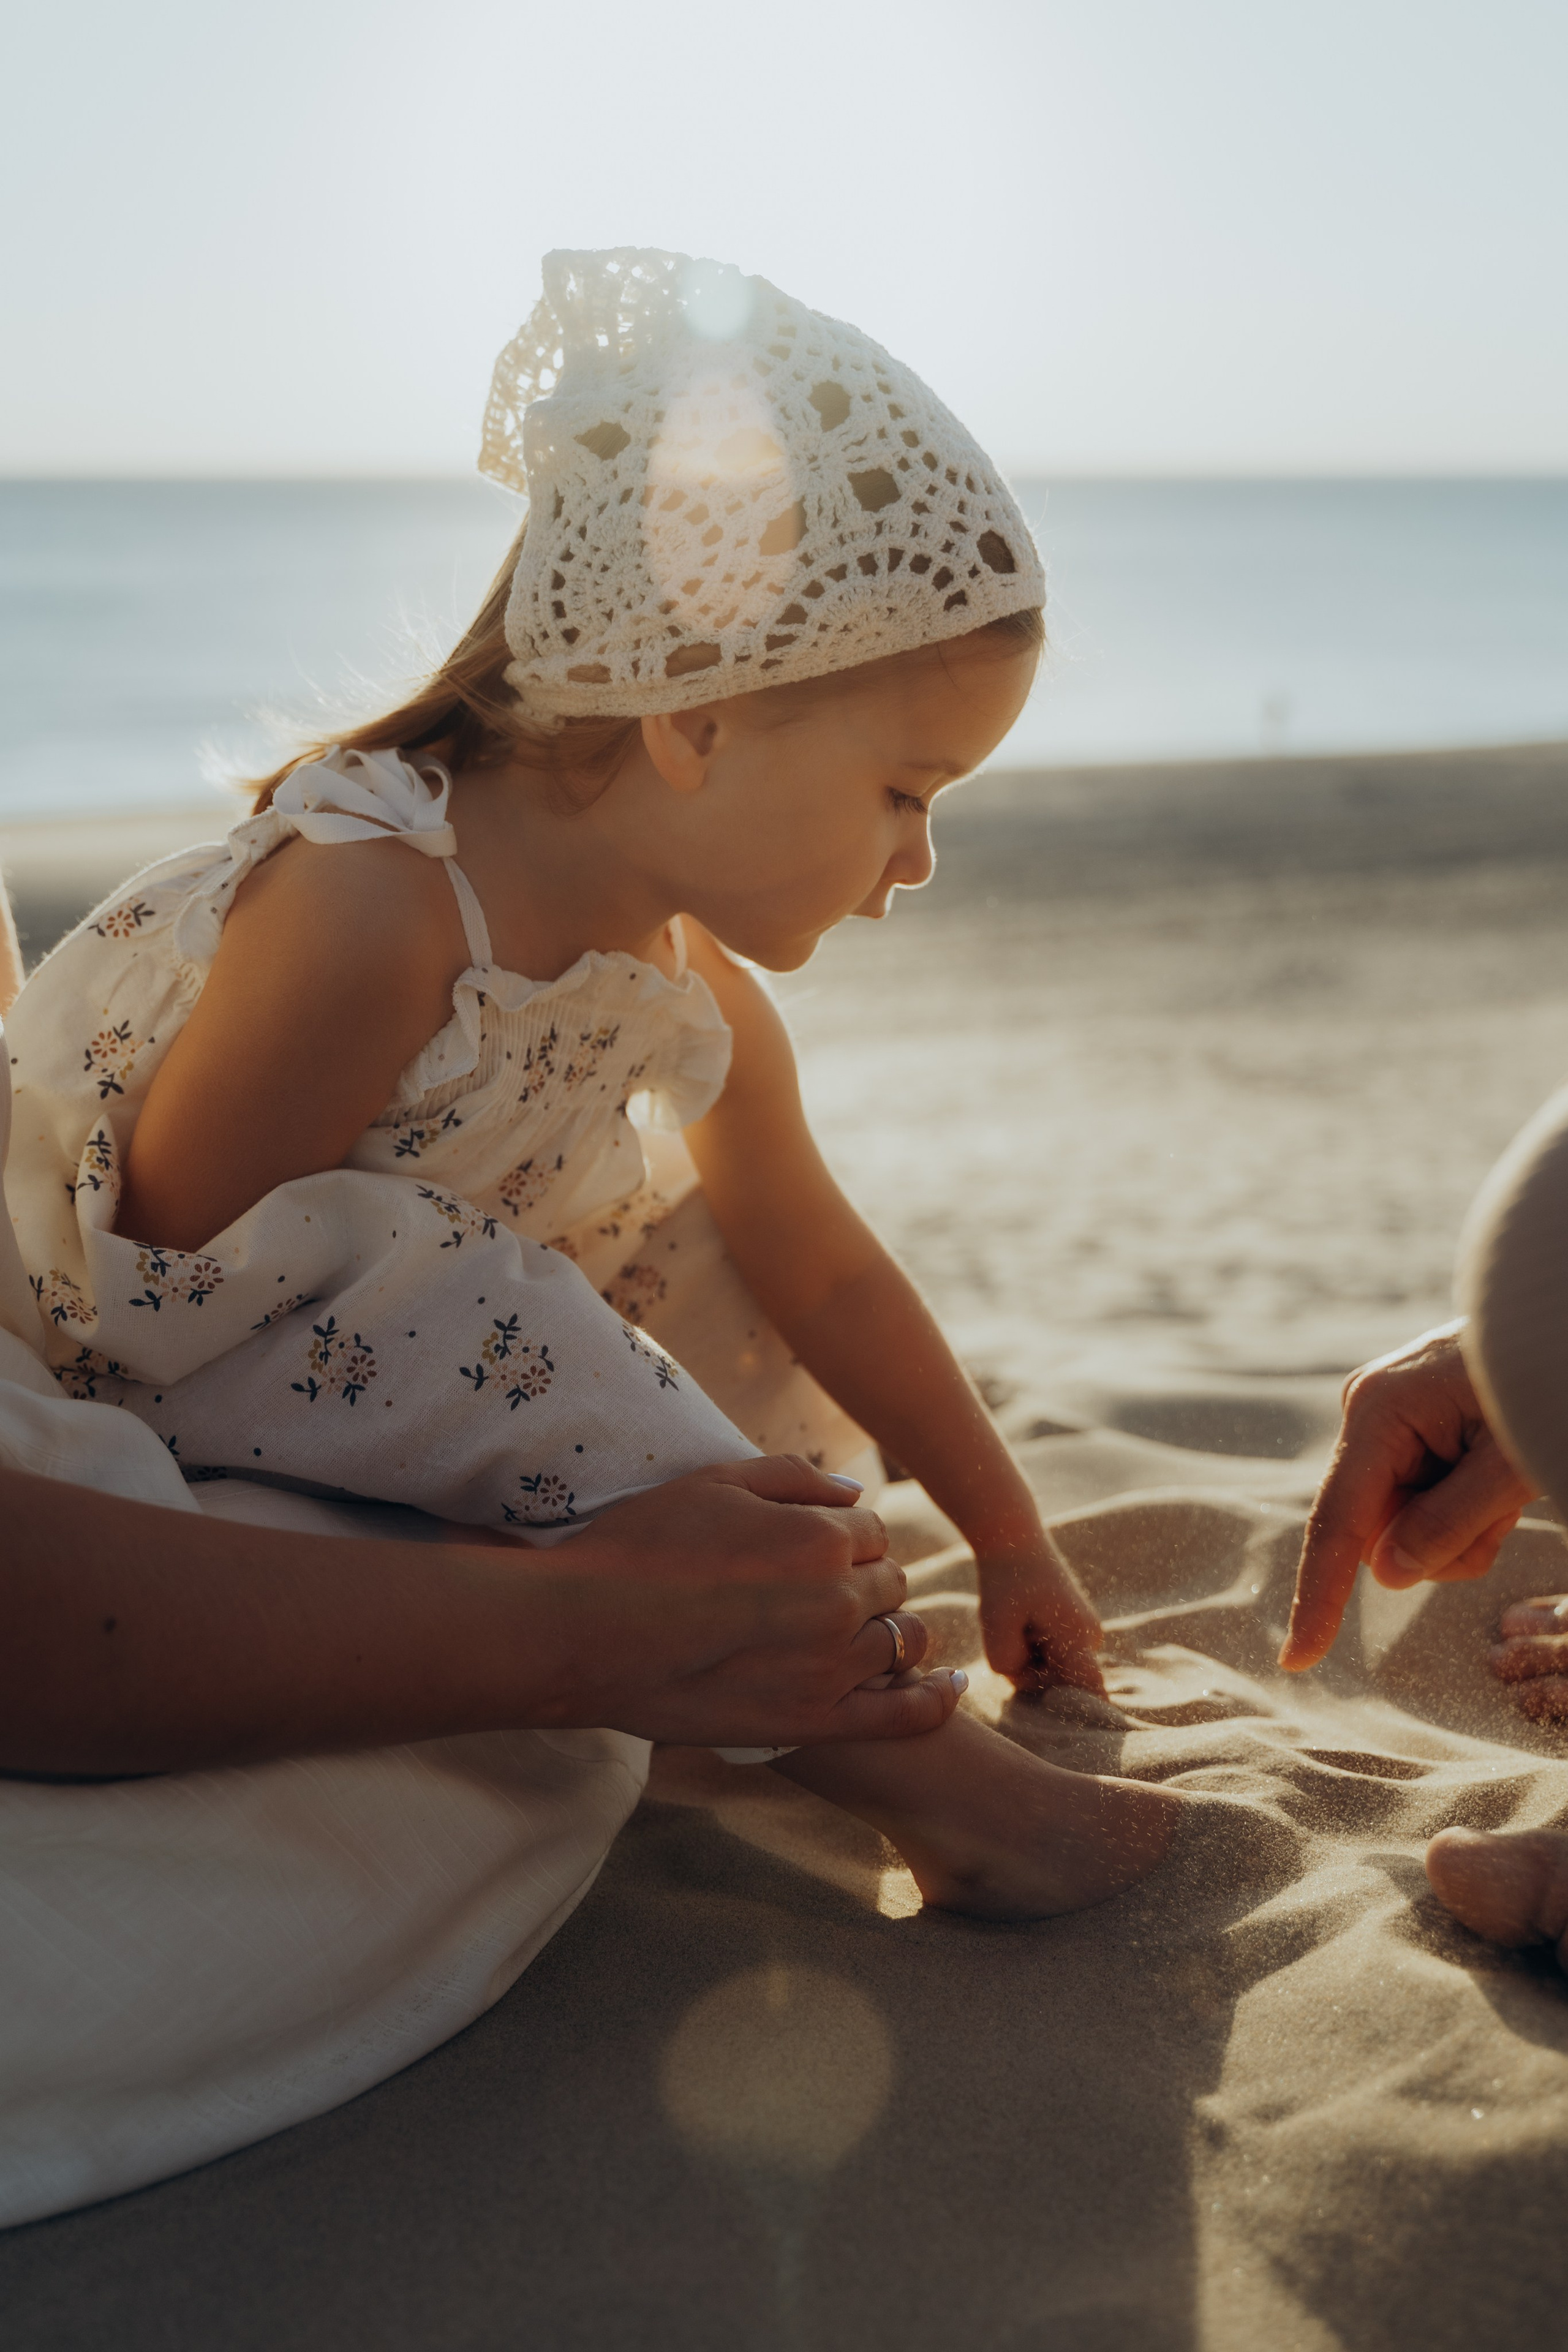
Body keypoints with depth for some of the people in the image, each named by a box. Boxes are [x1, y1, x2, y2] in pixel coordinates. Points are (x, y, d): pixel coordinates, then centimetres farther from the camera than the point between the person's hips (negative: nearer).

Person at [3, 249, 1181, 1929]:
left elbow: (826, 1271, 3)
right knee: (453, 1316, -32)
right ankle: (909, 1769, -25)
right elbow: (172, 1253, -28)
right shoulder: (362, 909, -33)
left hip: (370, 1343, 8)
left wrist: (1006, 1538, 9)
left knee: (706, 1257, 3)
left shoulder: (693, 983, -7)